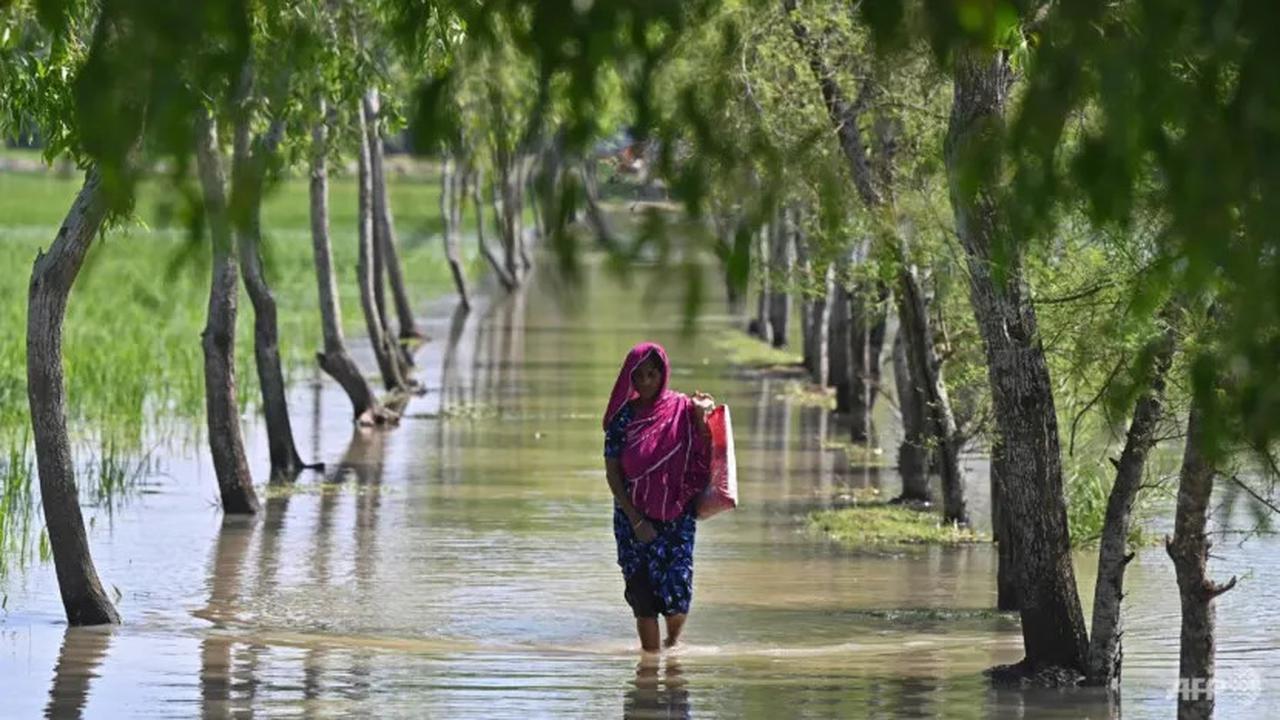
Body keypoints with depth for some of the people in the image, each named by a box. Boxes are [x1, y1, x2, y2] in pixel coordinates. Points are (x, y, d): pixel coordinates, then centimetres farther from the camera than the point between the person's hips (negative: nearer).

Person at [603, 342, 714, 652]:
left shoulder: (682, 409, 0)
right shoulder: (623, 415, 2)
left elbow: (703, 459, -5)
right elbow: (612, 472, 0)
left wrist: (700, 417, -19)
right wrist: (635, 519, -8)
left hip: (677, 515, -1)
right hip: (634, 517, 1)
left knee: (676, 588, -8)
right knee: (642, 591, -4)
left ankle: (673, 642, 21)